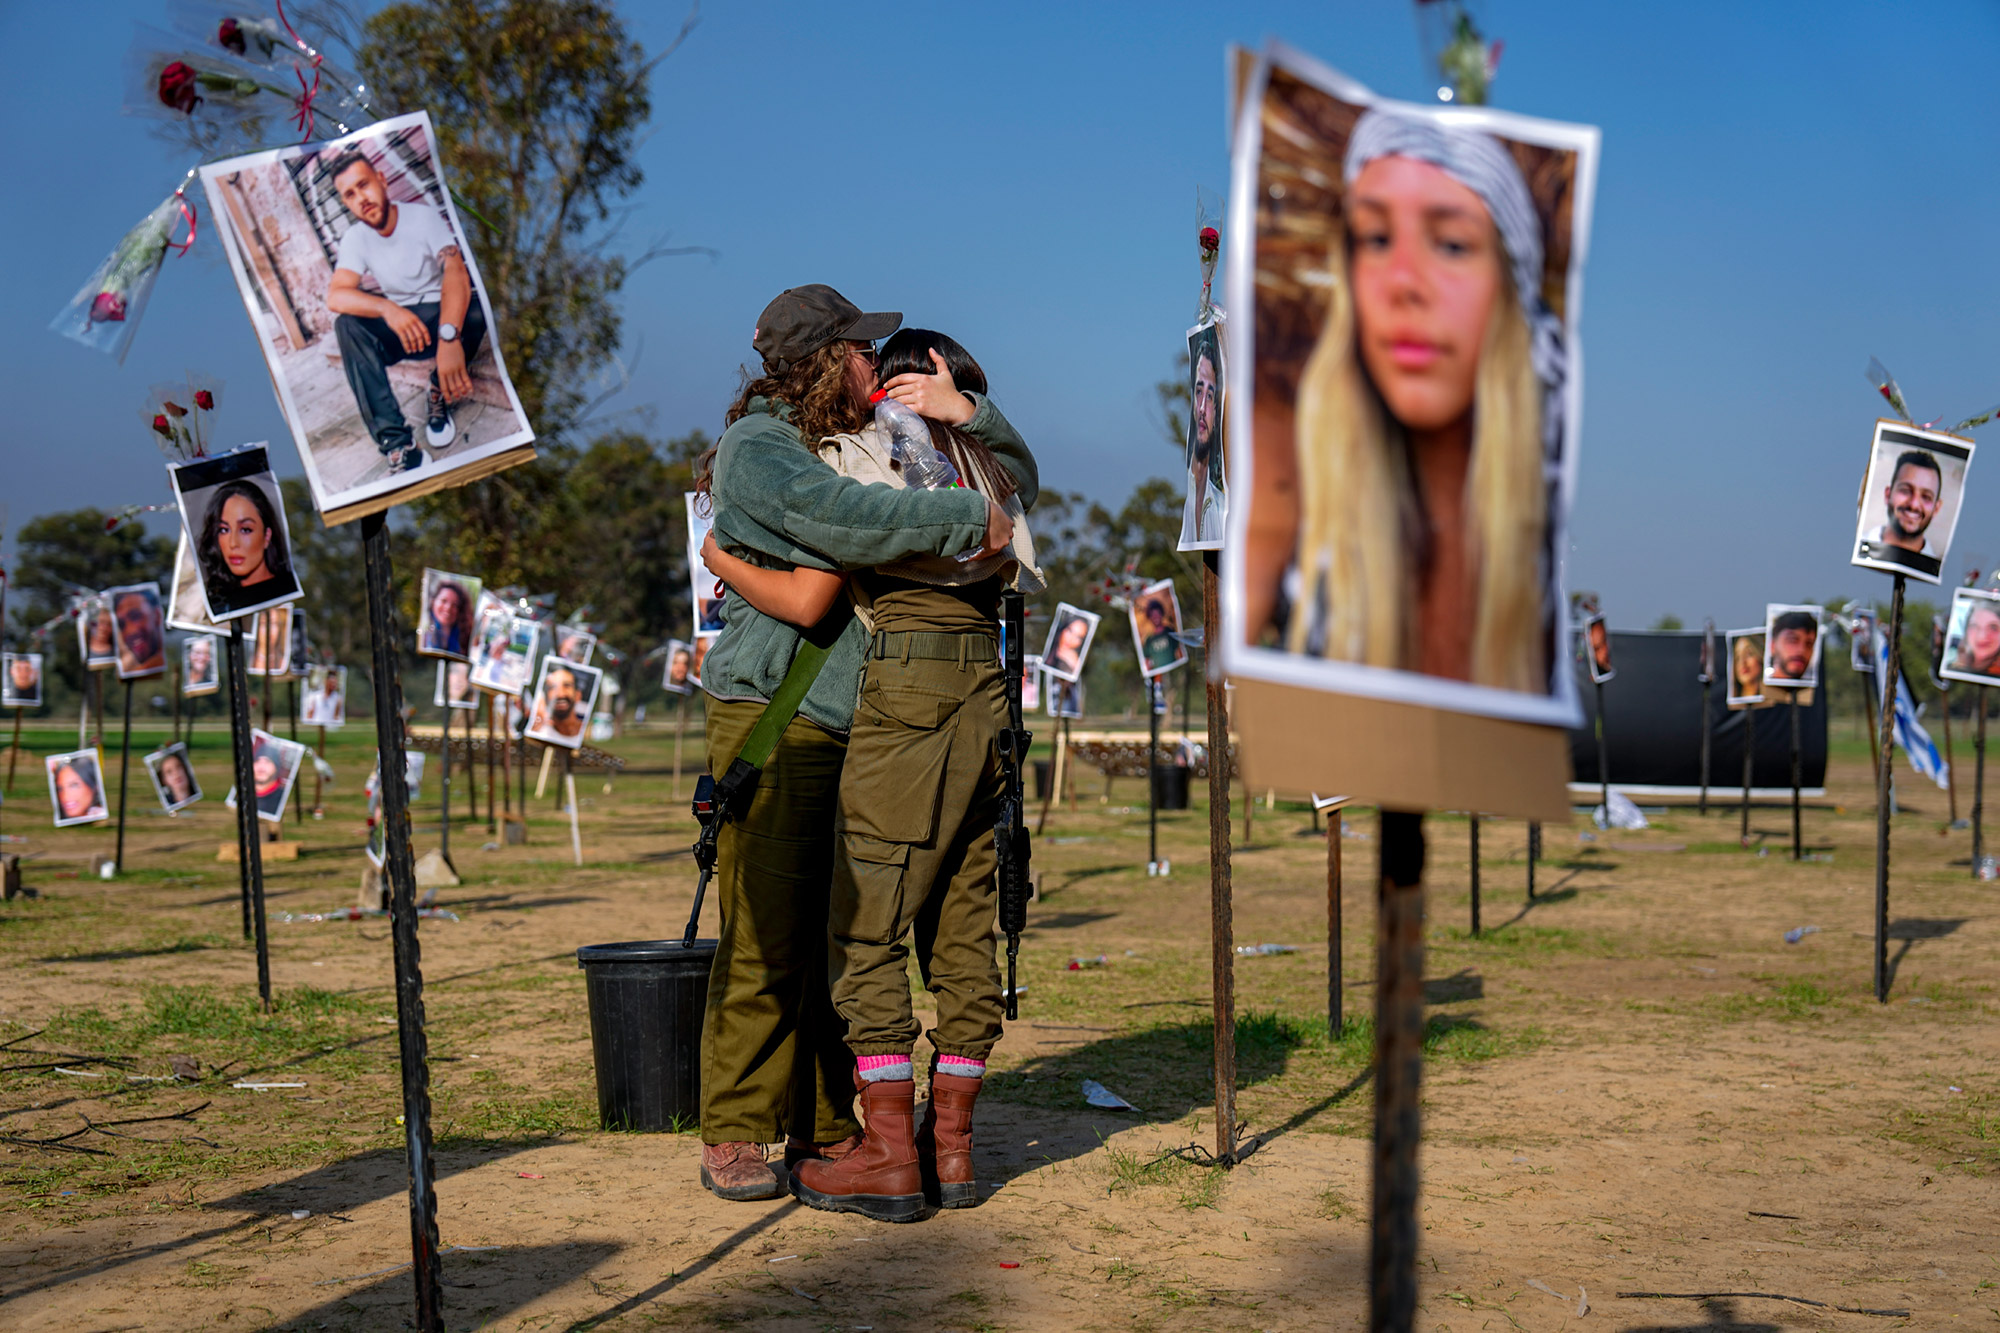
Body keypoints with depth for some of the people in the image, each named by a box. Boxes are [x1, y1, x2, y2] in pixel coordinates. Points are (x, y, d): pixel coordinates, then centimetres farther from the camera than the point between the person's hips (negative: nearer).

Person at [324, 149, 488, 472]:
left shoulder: (424, 216, -14)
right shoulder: (355, 239, -4)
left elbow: (455, 272, -29)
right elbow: (335, 297, -20)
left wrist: (449, 337, -48)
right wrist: (387, 308, -43)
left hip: (445, 314, -3)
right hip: (401, 325, 3)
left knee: (475, 309, -36)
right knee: (347, 325, -27)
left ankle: (441, 395, -9)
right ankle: (395, 440, -37)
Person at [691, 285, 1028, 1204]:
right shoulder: (756, 449, -5)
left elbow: (1018, 483, 21)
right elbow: (848, 524, -24)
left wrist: (967, 414, 3)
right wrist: (969, 517, -16)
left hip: (860, 727, 7)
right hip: (771, 718, -7)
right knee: (765, 933, -7)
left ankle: (823, 1127, 14)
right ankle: (733, 1136, 0)